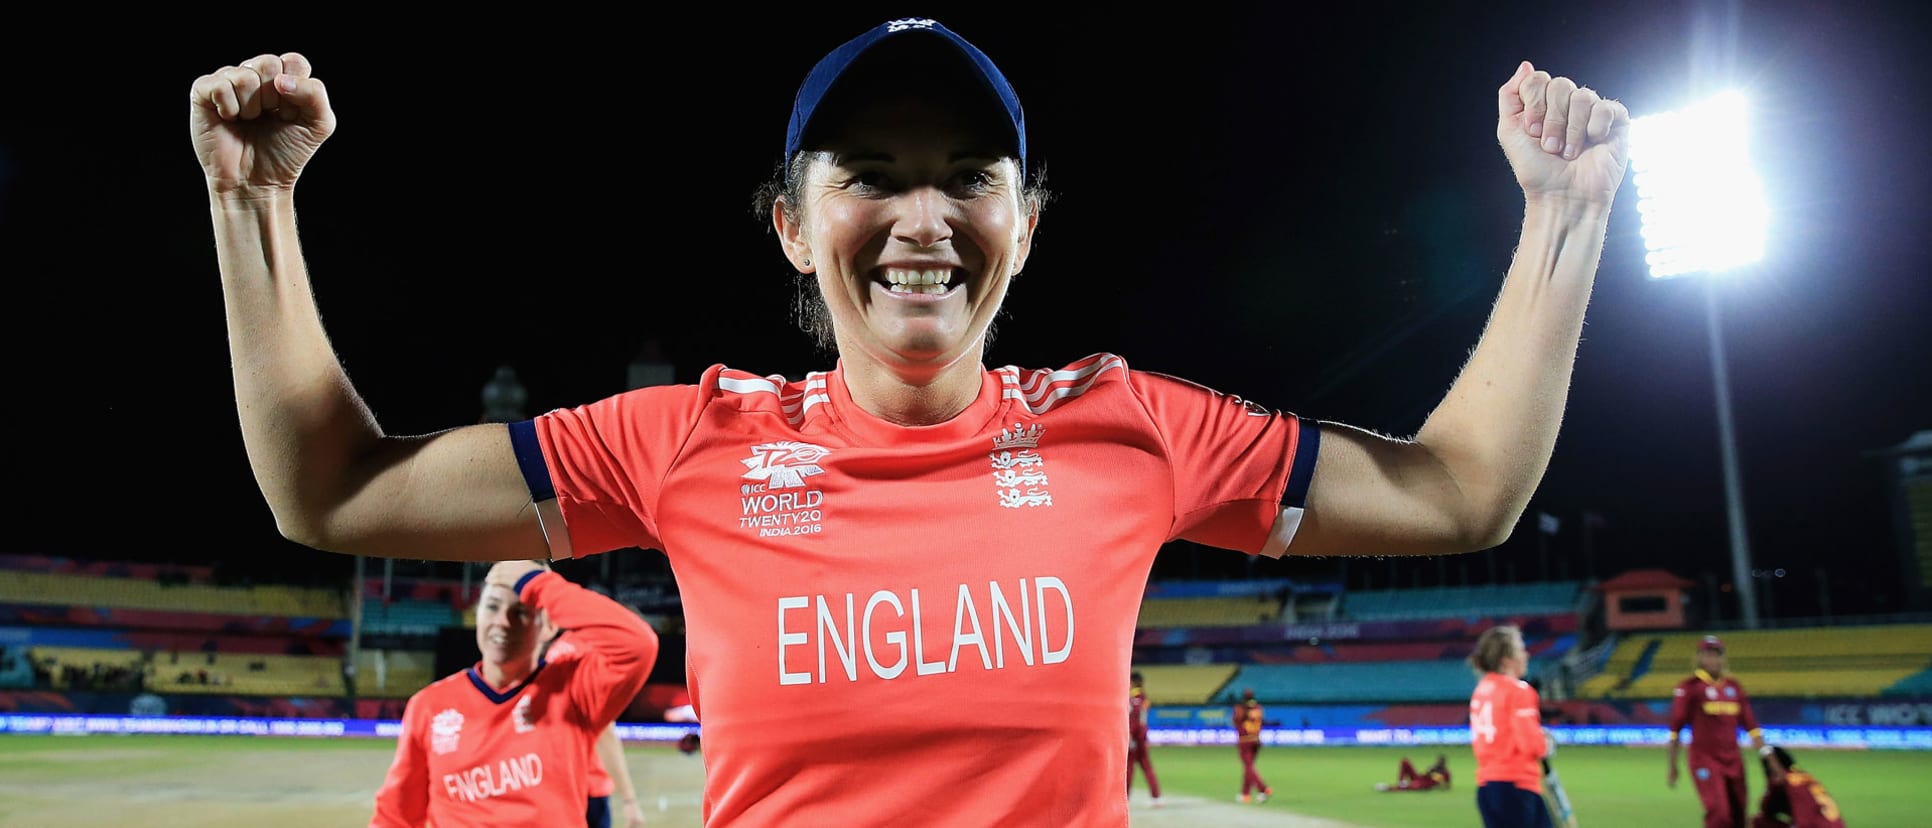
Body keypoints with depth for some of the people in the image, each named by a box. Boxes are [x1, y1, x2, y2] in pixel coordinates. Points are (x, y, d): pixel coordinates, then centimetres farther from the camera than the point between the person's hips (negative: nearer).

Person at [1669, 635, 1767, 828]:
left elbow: (1750, 725, 12)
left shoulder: (1734, 686, 11)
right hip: (1704, 760, -6)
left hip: (1733, 760, 6)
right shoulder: (1689, 687, -6)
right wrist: (1672, 766, -5)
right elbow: (1675, 729, -5)